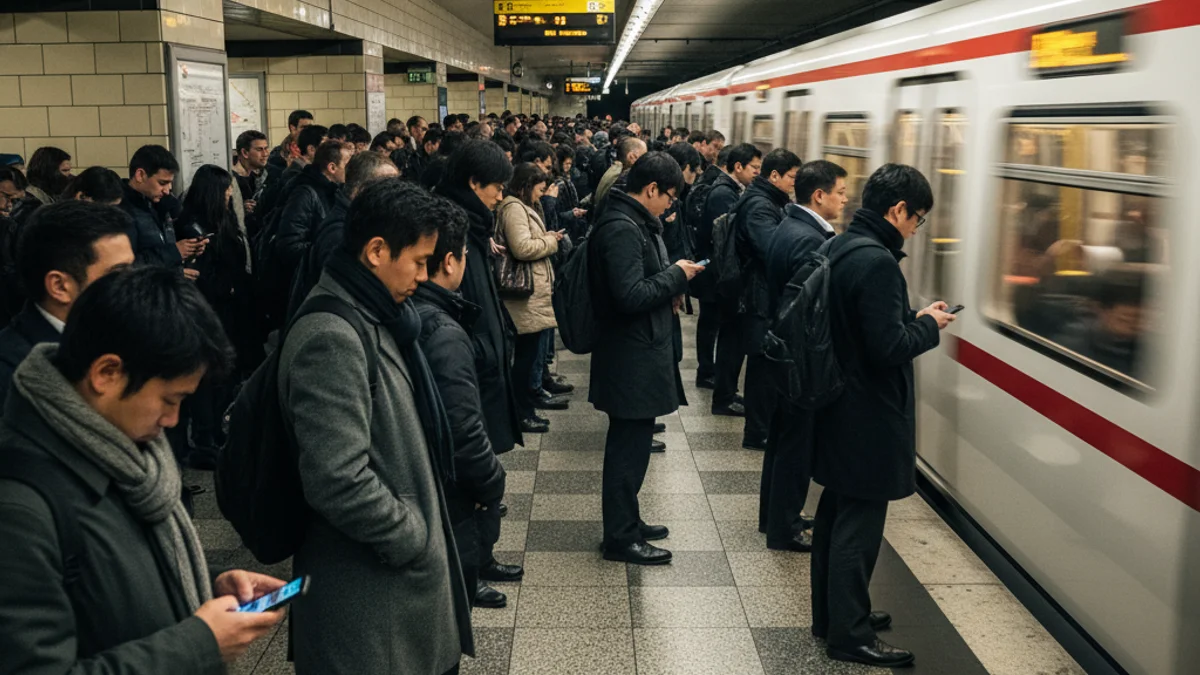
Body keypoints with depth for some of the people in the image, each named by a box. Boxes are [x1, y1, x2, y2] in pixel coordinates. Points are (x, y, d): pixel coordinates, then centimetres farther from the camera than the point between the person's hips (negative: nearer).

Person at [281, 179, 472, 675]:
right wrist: (414, 539, -16)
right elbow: (338, 481, -30)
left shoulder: (373, 319, 8)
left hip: (402, 573, 9)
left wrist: (425, 532, 10)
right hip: (367, 595, -9)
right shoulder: (332, 339, -23)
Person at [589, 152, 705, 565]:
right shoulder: (622, 229, -21)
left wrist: (669, 290, 5)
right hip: (632, 360, -11)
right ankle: (620, 538, 12)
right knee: (629, 449, 0)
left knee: (632, 444, 20)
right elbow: (631, 296, -28)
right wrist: (677, 275, -16)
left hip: (639, 353, 11)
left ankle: (627, 522, 33)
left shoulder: (635, 223, 11)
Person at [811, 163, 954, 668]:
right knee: (860, 526, -1)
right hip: (870, 418, -10)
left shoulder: (839, 248, 8)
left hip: (839, 408, 10)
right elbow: (888, 347, -24)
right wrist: (929, 326, -8)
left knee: (836, 513, 18)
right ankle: (850, 636, 10)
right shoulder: (877, 262, -22)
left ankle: (832, 614, 31)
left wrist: (914, 318, 7)